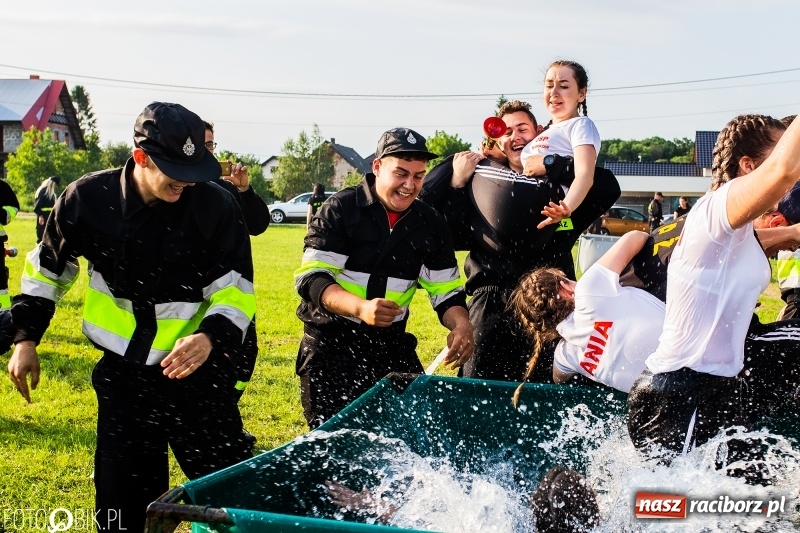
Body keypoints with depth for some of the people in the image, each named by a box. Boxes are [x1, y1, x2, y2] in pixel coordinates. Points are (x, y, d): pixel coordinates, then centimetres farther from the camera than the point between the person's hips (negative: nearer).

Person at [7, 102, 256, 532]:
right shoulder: (88, 199, -8)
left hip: (197, 373, -1)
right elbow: (46, 268, 10)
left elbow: (236, 288, -8)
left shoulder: (216, 207, -14)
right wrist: (26, 336, 10)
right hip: (122, 377, 2)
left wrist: (212, 336, -27)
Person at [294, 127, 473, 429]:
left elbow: (446, 291, 8)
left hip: (391, 343, 4)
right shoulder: (340, 209, -9)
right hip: (330, 340, -4)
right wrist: (360, 307, -34)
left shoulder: (430, 224, 5)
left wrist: (461, 325, -16)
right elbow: (310, 278, -16)